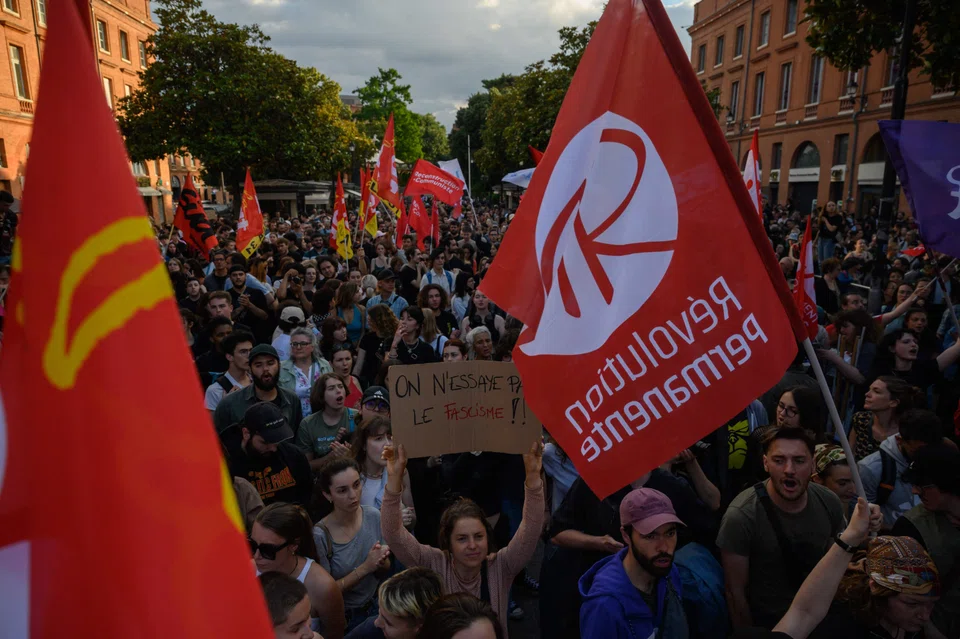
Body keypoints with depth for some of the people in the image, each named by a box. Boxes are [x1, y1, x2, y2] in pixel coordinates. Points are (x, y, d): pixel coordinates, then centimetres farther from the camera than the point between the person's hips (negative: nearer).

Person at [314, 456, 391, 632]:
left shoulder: (374, 516, -9)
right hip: (341, 618, -4)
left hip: (375, 605, 4)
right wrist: (365, 567, -23)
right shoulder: (320, 536, -22)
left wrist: (381, 562, -16)